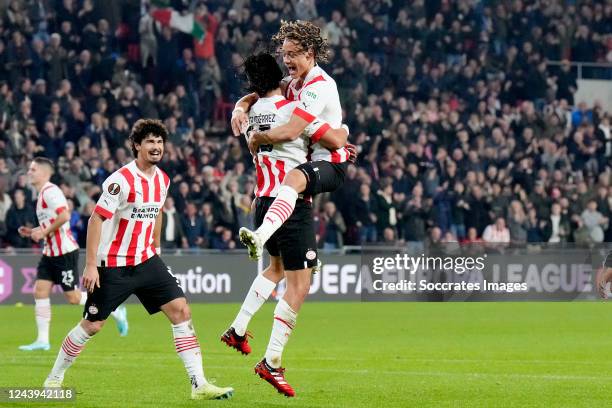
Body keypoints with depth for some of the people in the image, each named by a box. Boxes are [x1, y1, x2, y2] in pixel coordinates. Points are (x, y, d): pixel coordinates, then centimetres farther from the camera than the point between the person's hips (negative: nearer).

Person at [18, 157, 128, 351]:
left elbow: (64, 216, -28)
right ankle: (42, 340, 1)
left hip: (65, 252, -10)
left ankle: (114, 309, 13)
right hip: (51, 252, 10)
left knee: (73, 297, -4)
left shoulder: (50, 191, -15)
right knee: (40, 292, 0)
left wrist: (44, 232, -19)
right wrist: (33, 232, 11)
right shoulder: (43, 193, 16)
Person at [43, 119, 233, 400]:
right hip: (113, 266, -6)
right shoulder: (122, 180, -18)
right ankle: (54, 380, 21)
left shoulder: (162, 180, 5)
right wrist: (91, 265, -20)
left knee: (181, 311, -7)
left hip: (146, 261, 6)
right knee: (92, 325, 0)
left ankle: (199, 385, -7)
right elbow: (96, 219, -17)